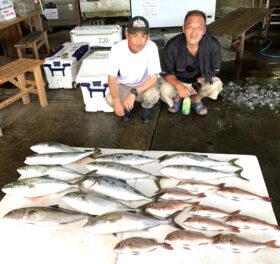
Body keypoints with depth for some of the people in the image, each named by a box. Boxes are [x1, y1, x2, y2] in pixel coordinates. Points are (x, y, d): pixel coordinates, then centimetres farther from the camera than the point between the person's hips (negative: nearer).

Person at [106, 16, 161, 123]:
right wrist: (117, 101, -36)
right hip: (124, 85, 1)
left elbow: (153, 78, -25)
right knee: (110, 99, -27)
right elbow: (112, 78, -20)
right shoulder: (117, 48, -24)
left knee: (153, 95, -33)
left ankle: (147, 107, 6)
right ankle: (126, 108, 10)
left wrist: (134, 93, -39)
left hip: (145, 85, 0)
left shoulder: (151, 47, -27)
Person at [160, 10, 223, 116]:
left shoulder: (213, 44, -25)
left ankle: (196, 99, 9)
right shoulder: (172, 45, -27)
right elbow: (166, 72, -18)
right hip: (176, 80, -1)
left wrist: (200, 81, -28)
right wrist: (179, 86, -36)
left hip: (201, 79, 1)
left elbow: (214, 69, -11)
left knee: (217, 84, -24)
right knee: (165, 90, -29)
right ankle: (176, 98, 12)